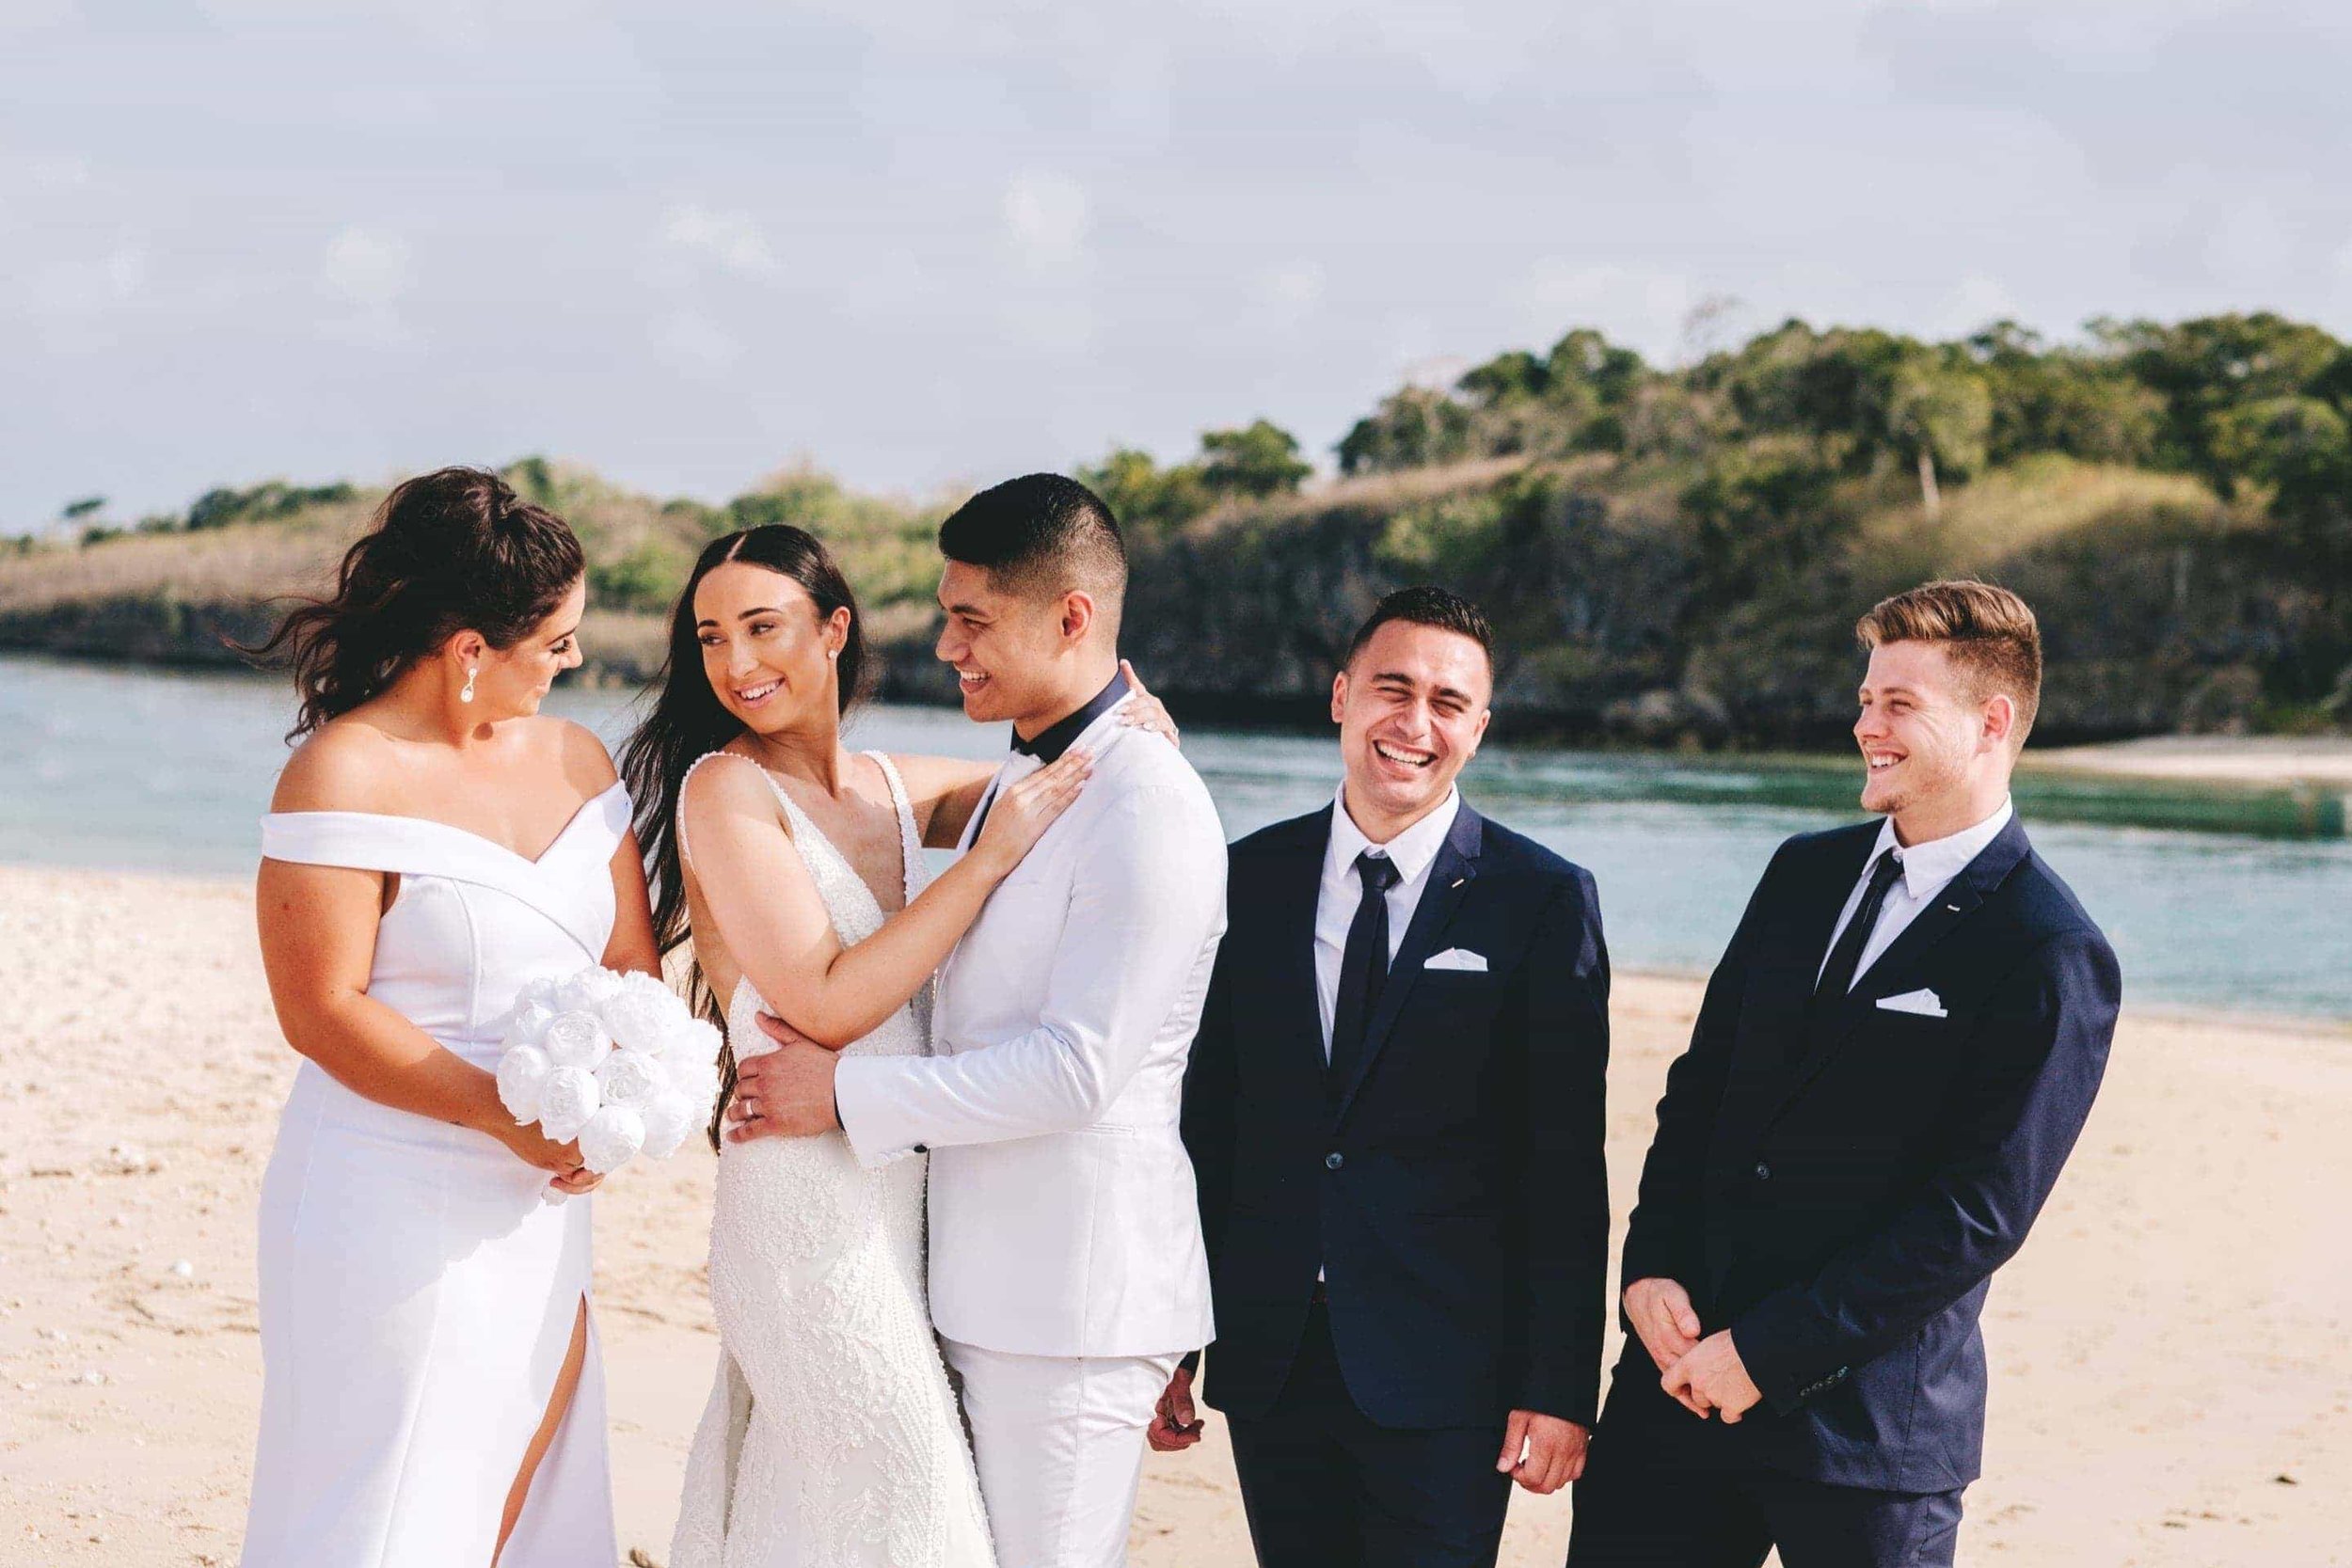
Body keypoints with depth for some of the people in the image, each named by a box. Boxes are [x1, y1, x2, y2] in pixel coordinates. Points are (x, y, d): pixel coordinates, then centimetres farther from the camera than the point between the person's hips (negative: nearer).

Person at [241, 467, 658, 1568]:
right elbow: (322, 1012, -16)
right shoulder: (343, 774, -12)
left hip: (540, 1213, 7)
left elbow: (631, 963, 8)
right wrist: (498, 1110, -25)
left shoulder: (575, 758, 9)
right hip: (397, 1214, -7)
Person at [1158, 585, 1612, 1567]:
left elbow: (1566, 1169, -4)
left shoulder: (1543, 901, -3)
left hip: (1445, 1377, -3)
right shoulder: (1250, 880, 6)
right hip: (1269, 1365, 3)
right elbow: (1205, 1122, 9)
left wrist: (1561, 1386, -8)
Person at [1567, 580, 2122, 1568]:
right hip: (1682, 1371, 6)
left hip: (1867, 1421, -5)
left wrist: (1766, 1355, -16)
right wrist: (1652, 1266, -3)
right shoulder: (1805, 873, 10)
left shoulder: (2053, 960, -11)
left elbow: (1979, 1216, -15)